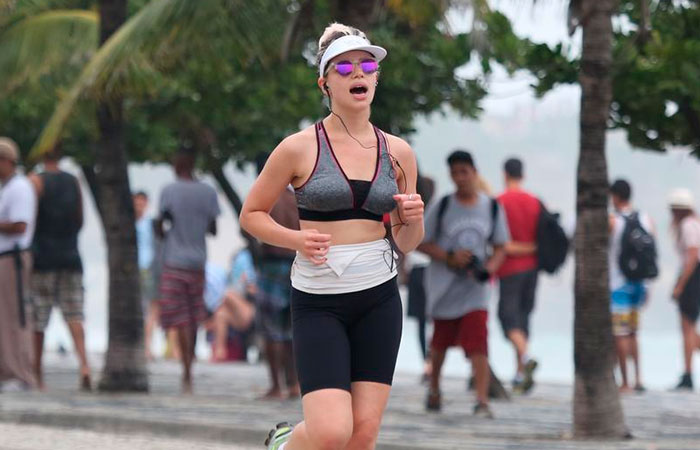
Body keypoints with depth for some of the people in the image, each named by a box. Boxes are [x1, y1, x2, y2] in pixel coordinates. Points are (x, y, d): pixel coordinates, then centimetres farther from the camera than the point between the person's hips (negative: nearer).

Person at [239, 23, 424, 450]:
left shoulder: (398, 153, 5)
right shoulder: (299, 149, -6)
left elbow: (407, 243, 14)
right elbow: (252, 214, 4)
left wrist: (414, 218, -9)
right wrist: (296, 239, -14)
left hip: (379, 300, 4)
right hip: (318, 302, -4)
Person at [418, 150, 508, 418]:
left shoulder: (492, 208, 1)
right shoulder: (443, 207, -3)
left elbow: (500, 247, 9)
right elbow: (421, 243, -1)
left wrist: (490, 267, -12)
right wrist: (450, 258, -16)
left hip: (474, 289, 0)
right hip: (443, 286, 0)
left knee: (478, 346, -16)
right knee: (440, 343, 15)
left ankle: (482, 401, -21)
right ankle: (434, 389, 39)